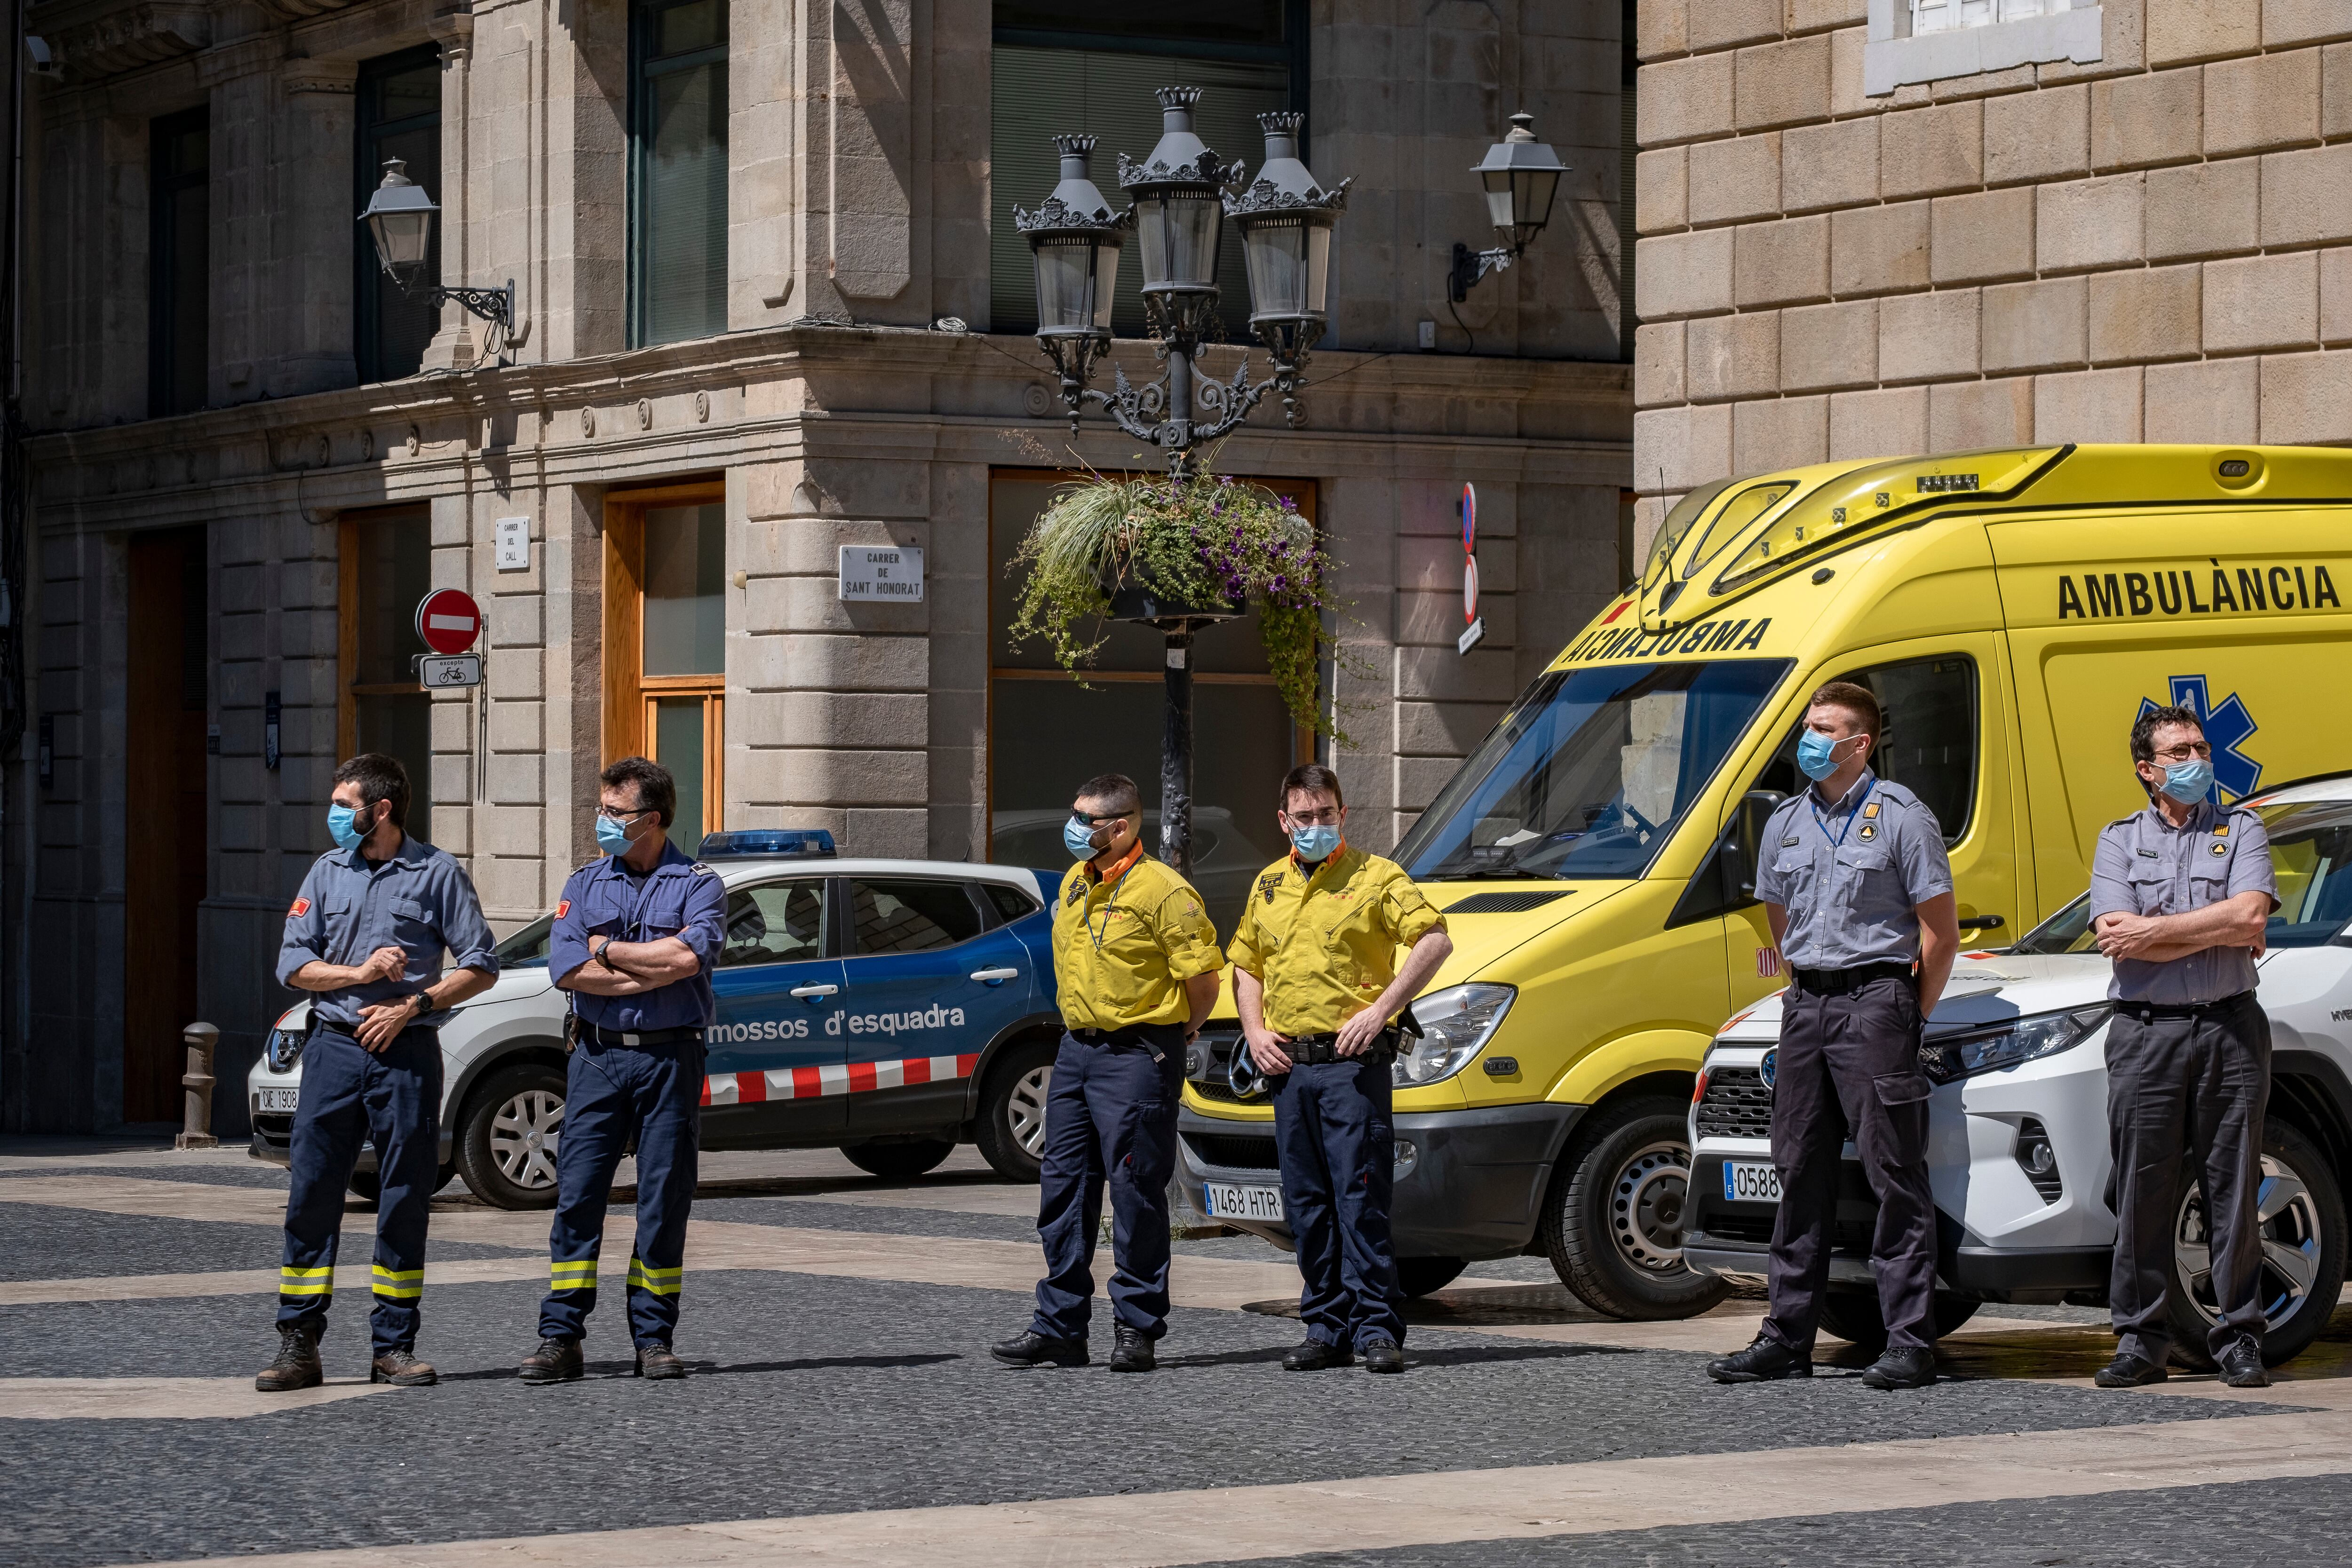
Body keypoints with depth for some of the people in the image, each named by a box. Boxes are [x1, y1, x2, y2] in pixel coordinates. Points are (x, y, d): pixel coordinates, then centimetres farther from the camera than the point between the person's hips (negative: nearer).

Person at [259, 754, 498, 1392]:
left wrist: (413, 1004, -11)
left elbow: (481, 965, 0)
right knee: (311, 1196, -2)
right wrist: (359, 972, -9)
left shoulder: (437, 874, 1)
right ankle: (298, 1347, 0)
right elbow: (293, 964, 7)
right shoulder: (327, 872, 10)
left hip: (407, 1052, -2)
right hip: (335, 1047, 2)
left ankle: (394, 1346, 9)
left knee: (405, 1202, 1)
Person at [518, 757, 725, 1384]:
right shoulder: (584, 885, 10)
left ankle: (654, 1339, 9)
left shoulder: (699, 885, 3)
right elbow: (569, 970, -5)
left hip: (669, 1058, -2)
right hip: (597, 1055, 2)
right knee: (577, 1195, -3)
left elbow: (689, 956, -17)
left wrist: (608, 950, -7)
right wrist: (654, 973, -11)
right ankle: (560, 1339, -2)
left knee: (665, 1201, 1)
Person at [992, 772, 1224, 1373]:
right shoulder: (1074, 884, 12)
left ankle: (1138, 1329, 3)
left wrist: (1178, 1033, 0)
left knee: (1135, 1193, -3)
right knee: (1065, 1188, 8)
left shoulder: (1161, 890, -14)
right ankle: (1059, 1326, 14)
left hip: (1137, 1057, -8)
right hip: (1076, 1049, 8)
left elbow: (1204, 976, -13)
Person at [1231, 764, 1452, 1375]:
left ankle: (1376, 1329, -9)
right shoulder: (1269, 886, 16)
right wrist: (1254, 1031, 8)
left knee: (1361, 1197, -10)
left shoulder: (1375, 877, -2)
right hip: (1289, 1065, 6)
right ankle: (1327, 1329, 13)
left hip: (1354, 1061, -6)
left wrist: (1380, 1011, -16)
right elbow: (1246, 965, 25)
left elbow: (1435, 940, -10)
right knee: (1306, 1203, 7)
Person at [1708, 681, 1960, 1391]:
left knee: (1897, 1177, -7)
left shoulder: (1902, 817, -5)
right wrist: (1810, 988, 17)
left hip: (1876, 997, -6)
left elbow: (1940, 931, -5)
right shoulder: (1785, 823, 14)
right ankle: (1787, 1339, 12)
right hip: (1805, 1005, 7)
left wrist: (1908, 1016, -5)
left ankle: (1910, 1344, -7)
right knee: (1801, 1173, 8)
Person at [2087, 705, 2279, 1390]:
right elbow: (2116, 939, -6)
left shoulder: (2241, 829, 10)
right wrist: (2221, 933, -6)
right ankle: (2141, 1340, 5)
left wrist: (2156, 930, -9)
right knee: (2143, 1192, -1)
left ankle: (2238, 1338, 6)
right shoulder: (2119, 841, 10)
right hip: (2145, 1032, 0)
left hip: (2230, 1027, 0)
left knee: (2234, 1187, 1)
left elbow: (2251, 915, -9)